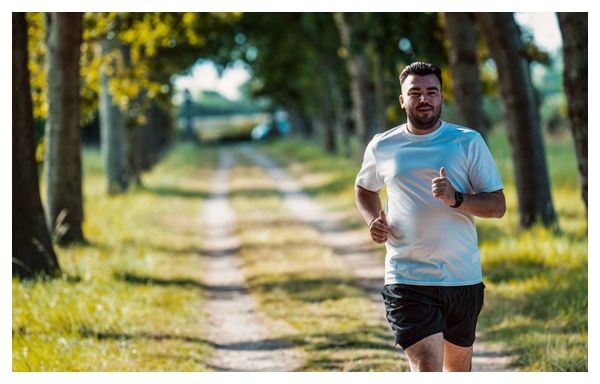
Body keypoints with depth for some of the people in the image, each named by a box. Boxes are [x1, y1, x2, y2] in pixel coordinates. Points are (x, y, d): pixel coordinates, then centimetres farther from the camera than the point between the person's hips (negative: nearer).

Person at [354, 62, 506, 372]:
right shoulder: (382, 147, 4)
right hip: (407, 279, -1)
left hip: (463, 276, 2)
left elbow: (498, 205, -3)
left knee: (458, 366, 18)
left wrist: (456, 198, -22)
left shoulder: (469, 142, 0)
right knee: (426, 369, -16)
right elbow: (364, 188, 25)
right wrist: (373, 220, 3)